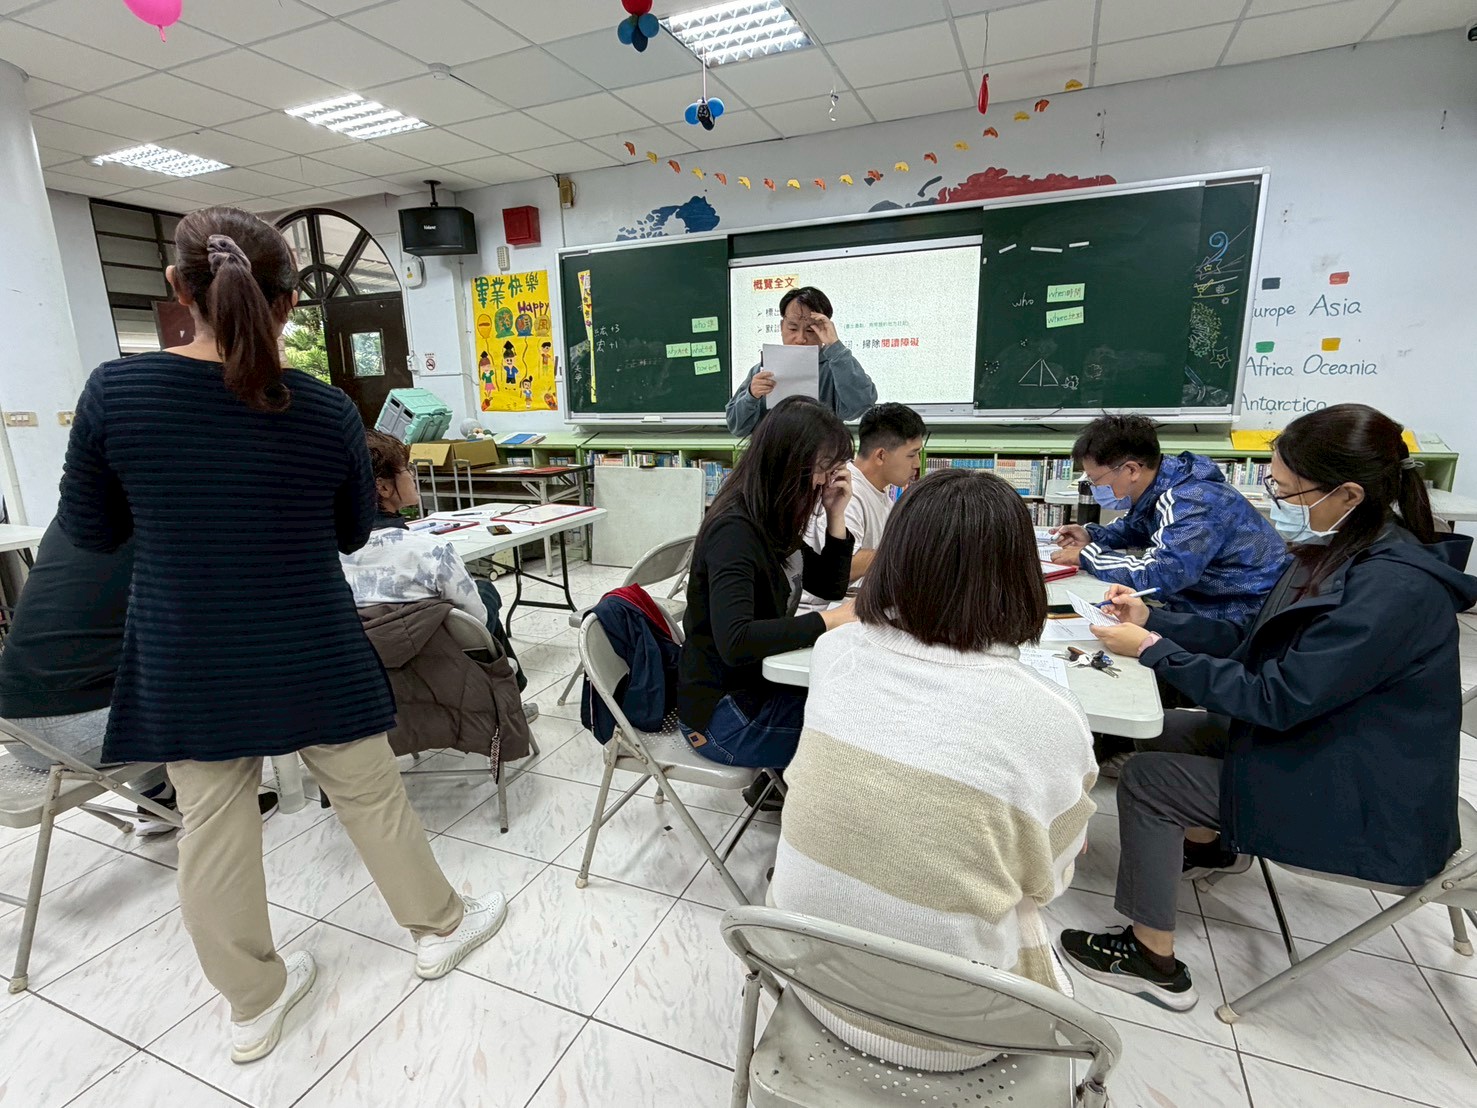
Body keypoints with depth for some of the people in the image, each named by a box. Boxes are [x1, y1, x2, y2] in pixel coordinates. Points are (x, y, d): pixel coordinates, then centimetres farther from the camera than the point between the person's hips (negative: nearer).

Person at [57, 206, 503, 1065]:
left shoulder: (115, 390, -10)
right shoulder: (327, 409, -11)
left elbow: (90, 530, 2)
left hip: (185, 666, 2)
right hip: (311, 657, -1)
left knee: (213, 828, 17)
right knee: (372, 796, 16)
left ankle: (253, 1003, 35)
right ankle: (440, 927, 37)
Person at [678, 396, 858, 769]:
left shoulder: (776, 520, 3)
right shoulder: (735, 529, -24)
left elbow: (829, 586, 11)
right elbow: (735, 642, -34)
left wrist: (836, 515, -2)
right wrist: (830, 620, -29)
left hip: (759, 685, 8)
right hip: (723, 713, -8)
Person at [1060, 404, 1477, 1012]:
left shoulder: (1394, 588, -30)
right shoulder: (1340, 550, -1)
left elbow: (1276, 699, -29)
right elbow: (1254, 644, 6)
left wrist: (1152, 650, -24)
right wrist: (1152, 618, -4)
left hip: (1370, 807, -9)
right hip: (1321, 737, 9)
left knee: (1145, 778, -11)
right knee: (1164, 733, 14)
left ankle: (1152, 959, 6)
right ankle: (1207, 844, 43)